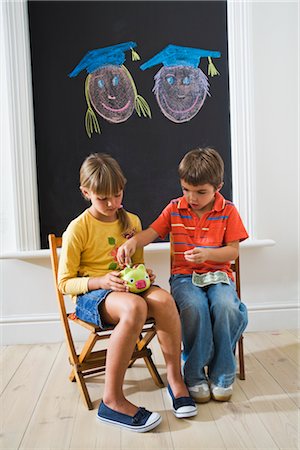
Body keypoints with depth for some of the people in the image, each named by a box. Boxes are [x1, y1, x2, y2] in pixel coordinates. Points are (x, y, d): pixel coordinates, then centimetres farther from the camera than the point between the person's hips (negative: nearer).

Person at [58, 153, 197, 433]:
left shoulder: (131, 221, 10)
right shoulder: (78, 228, -6)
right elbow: (65, 283, -5)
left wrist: (144, 273, -1)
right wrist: (101, 281, -21)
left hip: (128, 289, 5)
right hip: (90, 295, -4)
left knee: (164, 299, -29)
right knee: (134, 307, -38)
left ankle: (175, 379, -13)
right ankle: (112, 400, -27)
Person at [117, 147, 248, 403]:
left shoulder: (228, 211, 3)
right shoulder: (175, 209, 7)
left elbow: (233, 251, -1)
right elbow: (151, 232, 1)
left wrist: (208, 253, -20)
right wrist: (133, 241, -21)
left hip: (218, 275, 0)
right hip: (184, 276, 0)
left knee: (227, 308, -31)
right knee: (194, 307, -33)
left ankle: (222, 375, -7)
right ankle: (195, 375, -11)